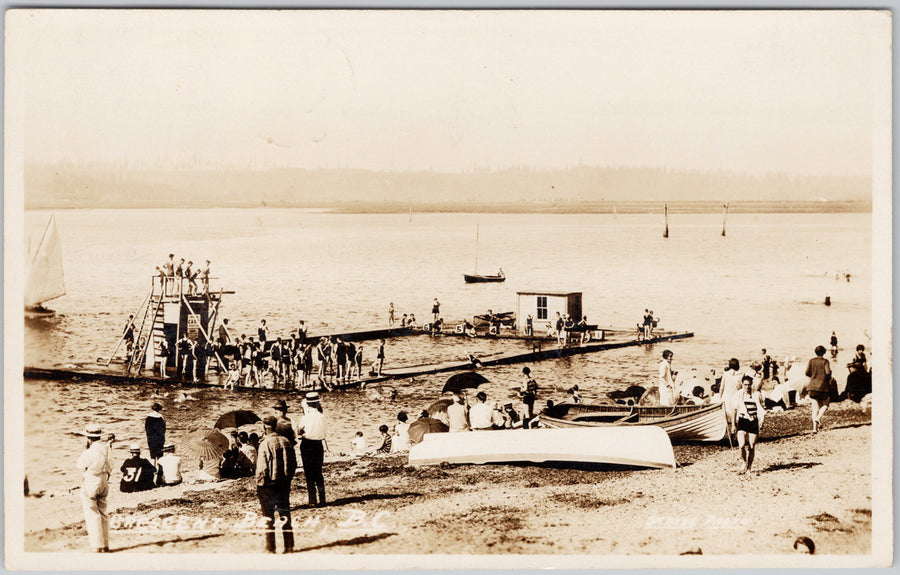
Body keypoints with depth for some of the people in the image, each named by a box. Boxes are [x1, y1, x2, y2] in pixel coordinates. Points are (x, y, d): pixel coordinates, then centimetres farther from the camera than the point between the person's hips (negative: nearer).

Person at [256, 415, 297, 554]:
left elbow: (262, 468, -16)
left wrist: (259, 485, -5)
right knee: (285, 515, 12)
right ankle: (289, 545, 14)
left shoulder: (265, 444, -16)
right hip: (284, 484, 5)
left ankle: (270, 548, 7)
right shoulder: (286, 442, 2)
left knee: (269, 517, 4)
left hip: (268, 485, -5)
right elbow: (294, 463, 7)